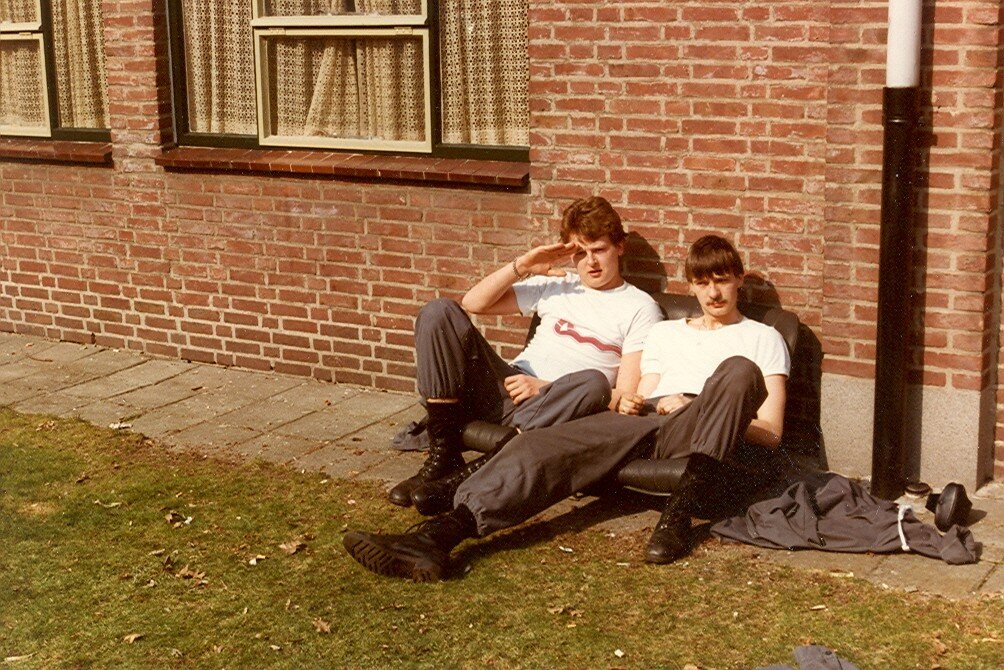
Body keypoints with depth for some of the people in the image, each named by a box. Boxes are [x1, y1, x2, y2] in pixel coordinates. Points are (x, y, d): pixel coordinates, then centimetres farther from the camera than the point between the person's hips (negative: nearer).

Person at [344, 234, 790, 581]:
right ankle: (444, 531, -48)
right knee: (540, 448, -26)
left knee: (740, 370, -35)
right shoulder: (665, 333, 35)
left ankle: (680, 511, -39)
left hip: (697, 435, -3)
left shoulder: (762, 338, 22)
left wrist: (692, 409, -4)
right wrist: (630, 405, 1)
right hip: (647, 423, 3)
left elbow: (770, 434, 10)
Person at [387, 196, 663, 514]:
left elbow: (625, 397, -4)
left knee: (594, 383, -39)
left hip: (551, 410, -4)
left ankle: (474, 474, -36)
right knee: (439, 312, -15)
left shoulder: (641, 309, 6)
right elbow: (473, 303, 17)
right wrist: (521, 267, 2)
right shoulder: (555, 285, 20)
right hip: (508, 391, 4)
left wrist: (544, 387, -12)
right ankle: (444, 454, -20)